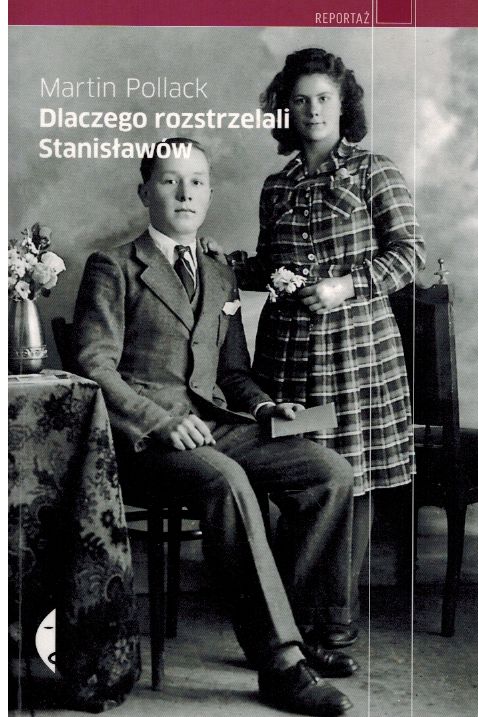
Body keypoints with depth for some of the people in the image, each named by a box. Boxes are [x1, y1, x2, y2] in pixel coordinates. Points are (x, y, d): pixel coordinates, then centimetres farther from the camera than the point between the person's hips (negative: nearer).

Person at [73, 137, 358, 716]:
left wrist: (262, 406, 4)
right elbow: (94, 367, -6)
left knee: (332, 471, -15)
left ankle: (295, 626, -3)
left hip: (219, 425, 6)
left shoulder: (221, 278, 23)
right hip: (147, 437, -6)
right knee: (227, 481, -36)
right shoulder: (113, 268, 4)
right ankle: (280, 663, -30)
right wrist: (163, 421, -18)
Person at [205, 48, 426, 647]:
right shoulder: (277, 187, 14)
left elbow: (409, 253, -3)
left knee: (352, 474, 1)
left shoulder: (373, 171, 3)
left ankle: (345, 604, 13)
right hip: (287, 343, 4)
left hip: (354, 340, -3)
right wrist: (227, 263, 1)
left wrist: (347, 285, -15)